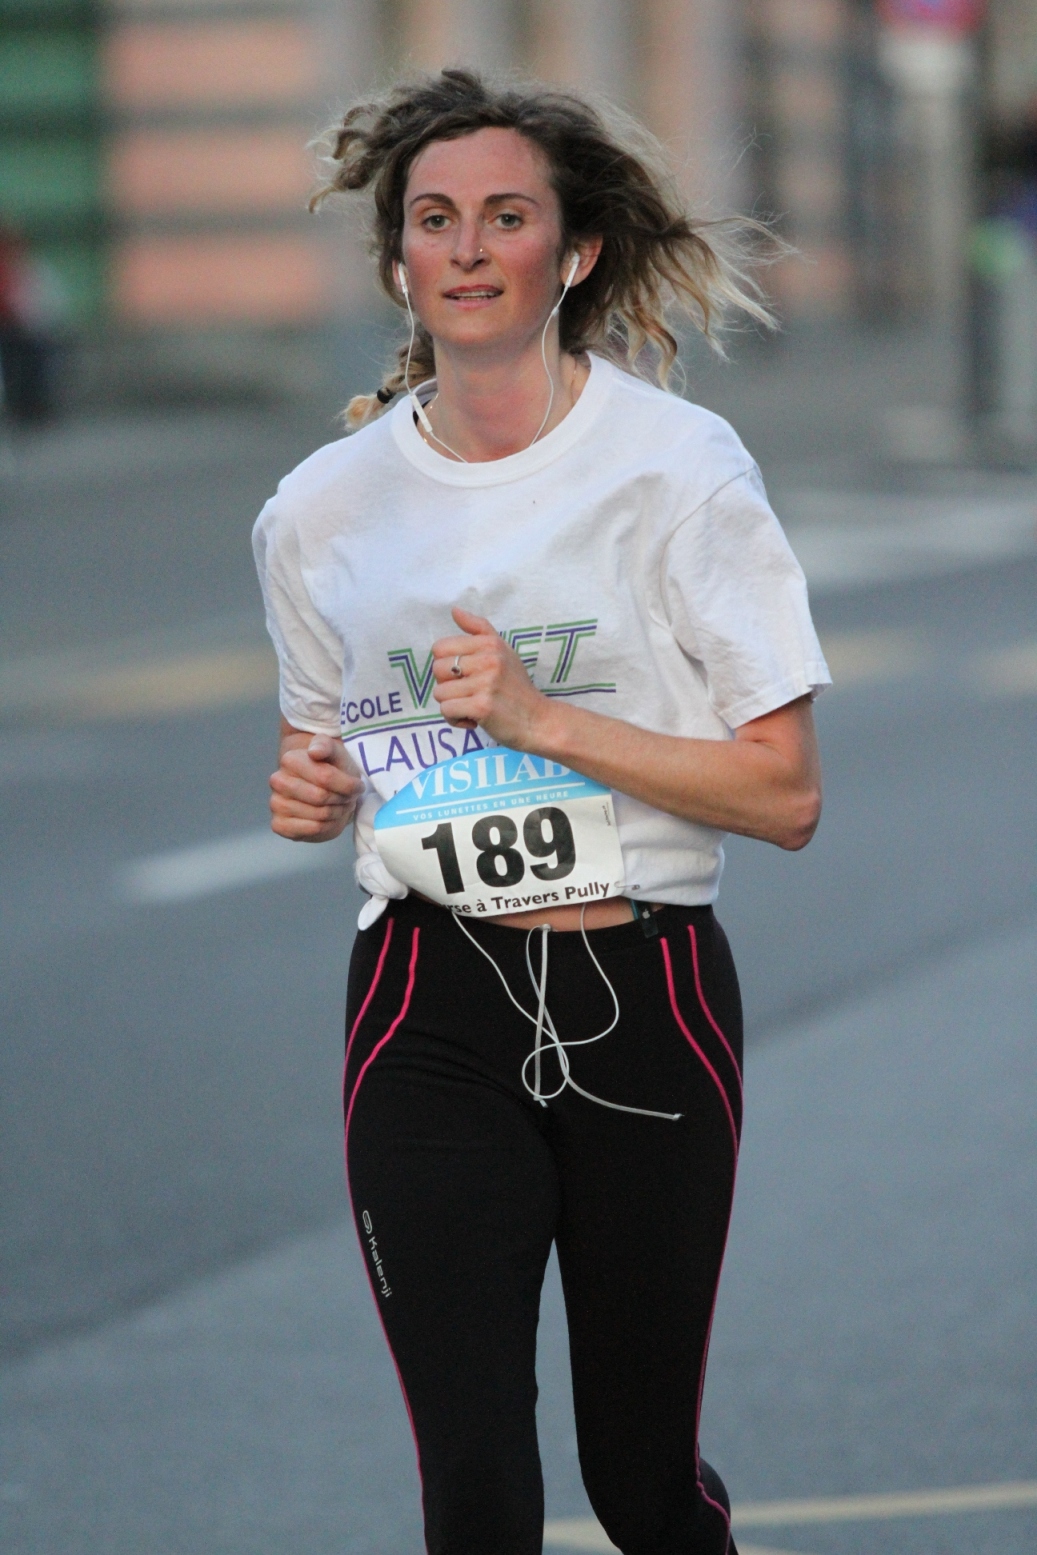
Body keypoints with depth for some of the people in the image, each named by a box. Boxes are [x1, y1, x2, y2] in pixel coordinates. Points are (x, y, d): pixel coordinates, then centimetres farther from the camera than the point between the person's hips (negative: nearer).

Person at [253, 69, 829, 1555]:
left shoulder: (677, 466, -5)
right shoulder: (322, 511, 6)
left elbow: (785, 793, -8)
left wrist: (545, 718, -17)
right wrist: (311, 791, -1)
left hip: (647, 1000, -1)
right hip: (432, 1013, 2)